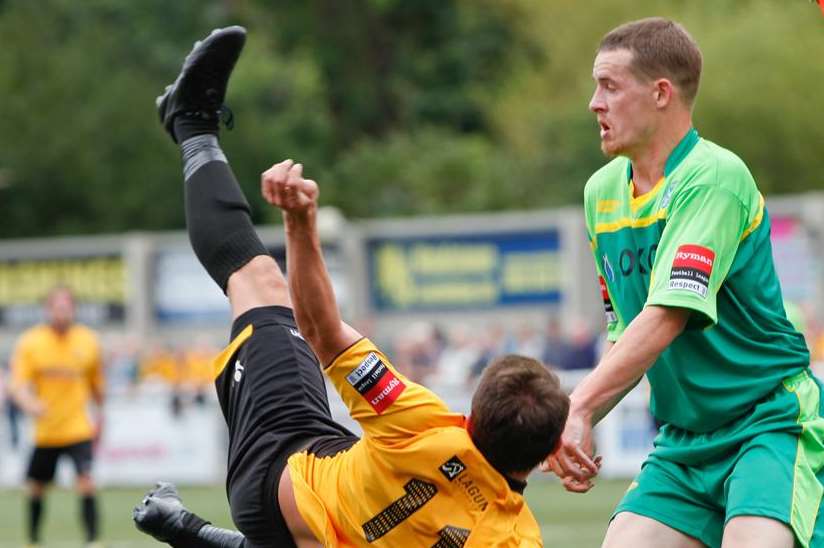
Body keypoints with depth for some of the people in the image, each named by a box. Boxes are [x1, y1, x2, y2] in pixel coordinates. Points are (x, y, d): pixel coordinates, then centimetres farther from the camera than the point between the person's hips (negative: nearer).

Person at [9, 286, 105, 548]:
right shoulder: (29, 342, -6)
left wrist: (99, 416, 18)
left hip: (79, 430, -1)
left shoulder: (88, 342, -1)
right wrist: (30, 403, -32)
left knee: (86, 484, -17)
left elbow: (96, 384, 13)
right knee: (36, 488, 11)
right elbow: (18, 385, -12)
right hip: (44, 431, 1)